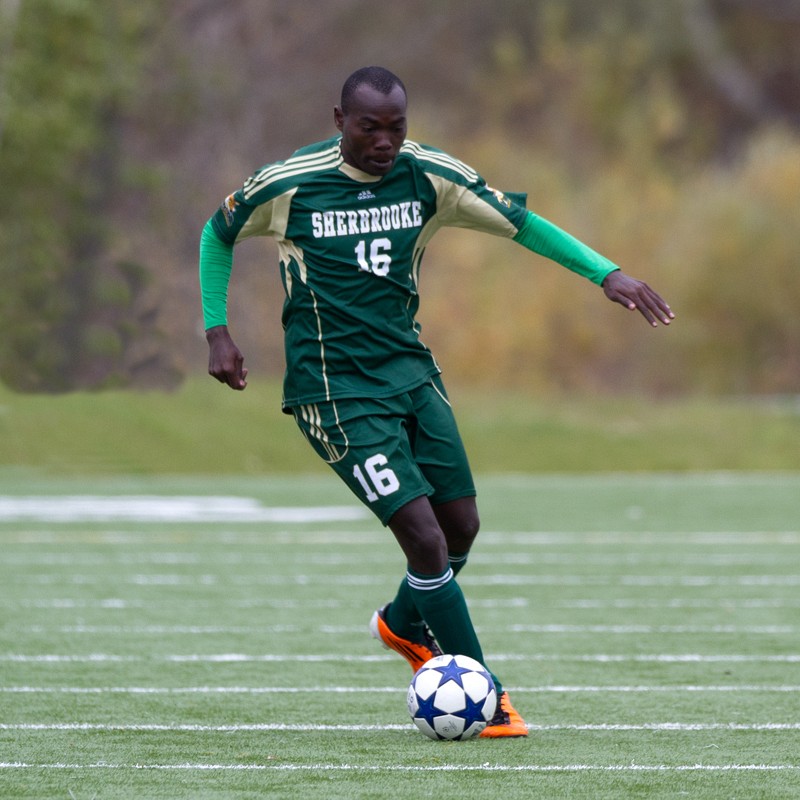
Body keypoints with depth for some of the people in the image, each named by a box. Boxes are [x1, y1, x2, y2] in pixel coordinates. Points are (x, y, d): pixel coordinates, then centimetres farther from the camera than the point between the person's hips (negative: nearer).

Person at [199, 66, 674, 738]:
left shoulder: (427, 176, -3)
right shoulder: (288, 185, -11)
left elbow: (520, 221, 3)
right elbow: (217, 234, 7)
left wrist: (606, 273, -7)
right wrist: (218, 332, 1)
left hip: (410, 371, 5)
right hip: (336, 389, -5)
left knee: (461, 527, 8)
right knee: (426, 537, -14)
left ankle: (404, 626, 41)